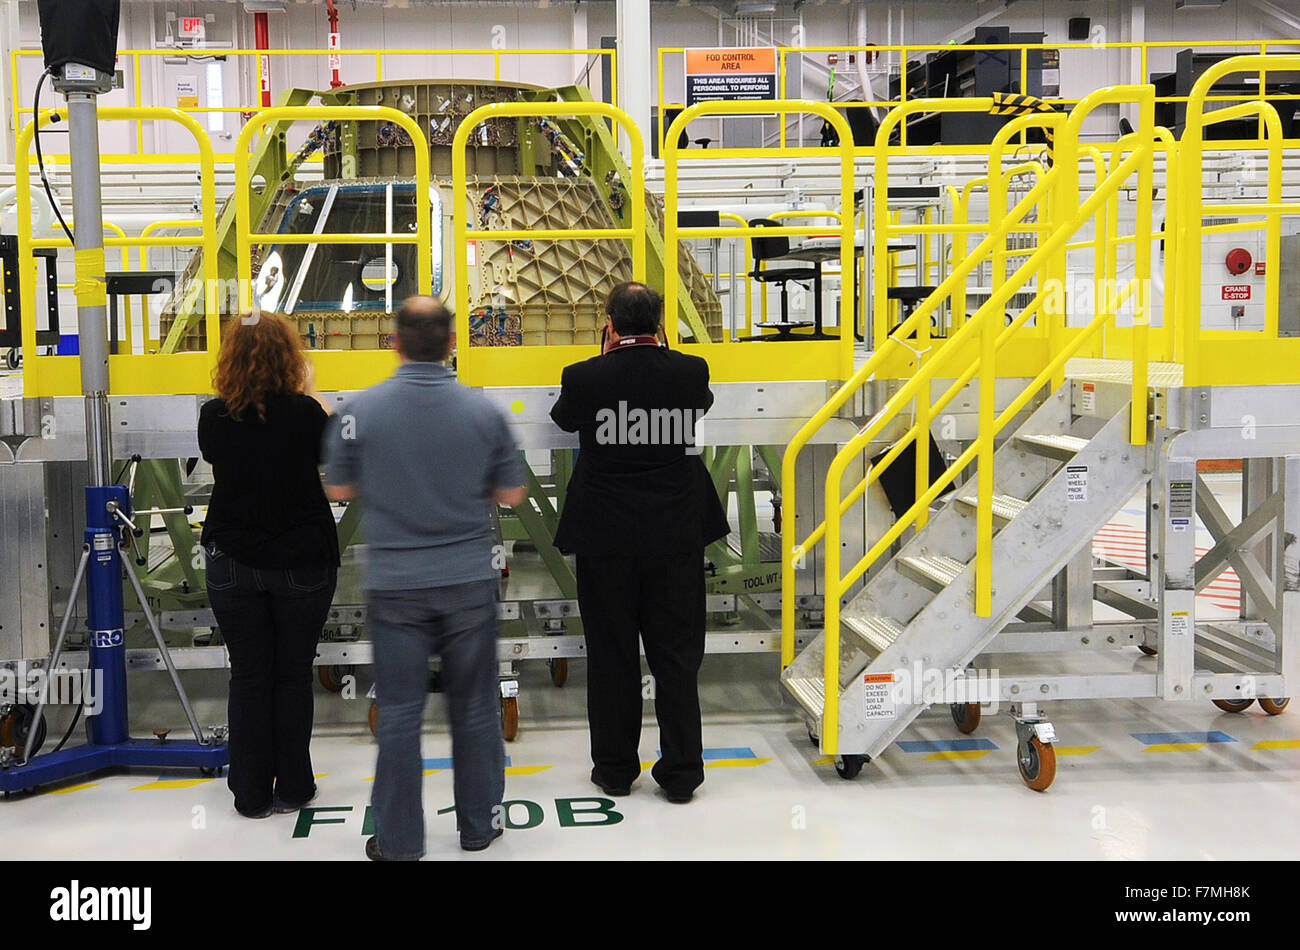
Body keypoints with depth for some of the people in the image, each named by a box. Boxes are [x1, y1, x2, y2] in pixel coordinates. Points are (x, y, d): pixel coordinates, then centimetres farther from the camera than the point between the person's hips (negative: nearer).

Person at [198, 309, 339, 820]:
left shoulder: (214, 417, -8)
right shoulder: (303, 412, -15)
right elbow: (329, 446, 6)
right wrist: (309, 386, 17)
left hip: (232, 566, 2)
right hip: (301, 563, -1)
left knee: (248, 677, 11)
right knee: (293, 675, 11)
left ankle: (252, 795, 18)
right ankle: (292, 789, 21)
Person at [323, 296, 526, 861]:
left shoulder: (360, 410, -9)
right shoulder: (484, 411, -6)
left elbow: (339, 489, 2)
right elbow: (511, 494, 2)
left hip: (395, 585, -1)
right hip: (470, 580, 1)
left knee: (399, 714, 6)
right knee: (475, 708, 13)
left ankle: (400, 843, 13)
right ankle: (479, 825, 25)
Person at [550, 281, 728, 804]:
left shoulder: (584, 377, -10)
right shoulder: (691, 372, -6)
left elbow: (564, 417, 11)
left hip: (605, 538, -1)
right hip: (676, 535, 1)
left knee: (611, 657, 10)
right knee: (676, 657, 9)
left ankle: (615, 769, 19)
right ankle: (681, 772, 13)